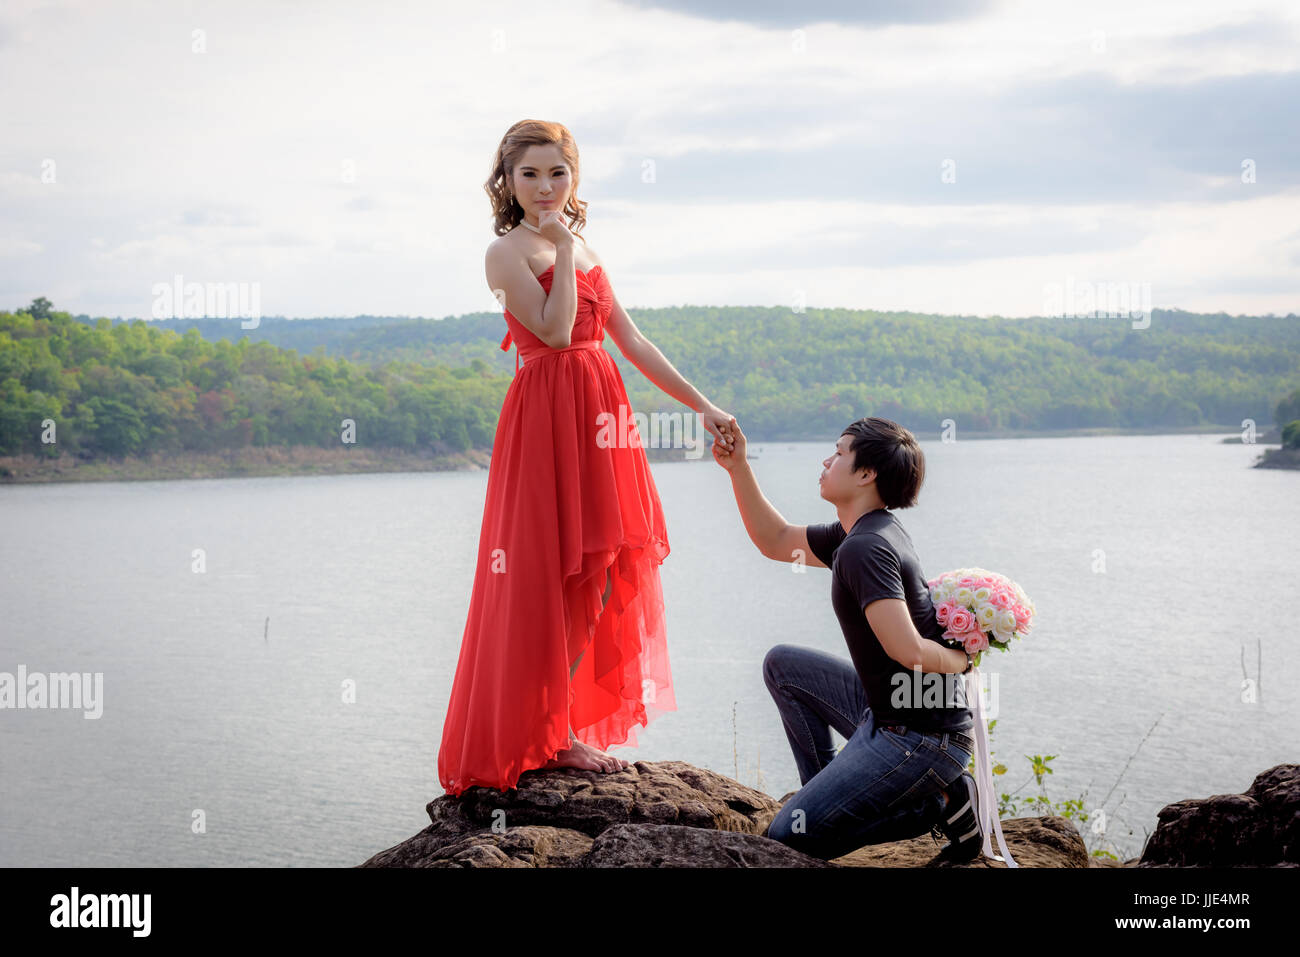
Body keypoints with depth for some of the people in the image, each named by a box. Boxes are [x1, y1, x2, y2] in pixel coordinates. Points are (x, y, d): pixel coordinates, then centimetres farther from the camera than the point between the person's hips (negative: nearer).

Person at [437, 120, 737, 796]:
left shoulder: (584, 253, 17)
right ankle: (545, 738, 2)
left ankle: (571, 724, 15)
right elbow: (555, 331, -19)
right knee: (554, 578, -6)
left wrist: (703, 406, 12)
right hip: (547, 418, -7)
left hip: (598, 420, 8)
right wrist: (562, 247, -12)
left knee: (600, 578, 6)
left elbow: (632, 341, 16)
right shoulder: (507, 253, -5)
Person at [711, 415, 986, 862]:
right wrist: (738, 468, 15)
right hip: (888, 714, 10)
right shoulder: (863, 530, 9)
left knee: (786, 837, -8)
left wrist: (962, 659, -12)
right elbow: (776, 542, 24)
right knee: (783, 663, 21)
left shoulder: (864, 548, -23)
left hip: (919, 739, -10)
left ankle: (933, 806, -5)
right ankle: (825, 795, 19)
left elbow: (908, 650, -32)